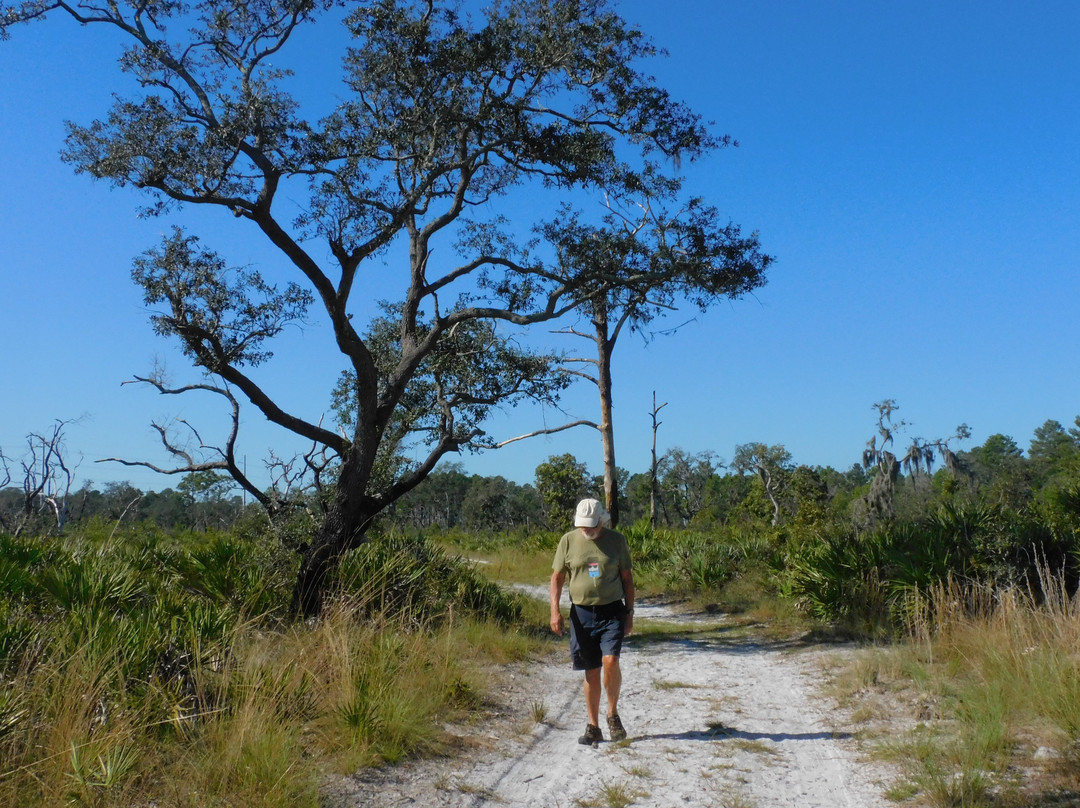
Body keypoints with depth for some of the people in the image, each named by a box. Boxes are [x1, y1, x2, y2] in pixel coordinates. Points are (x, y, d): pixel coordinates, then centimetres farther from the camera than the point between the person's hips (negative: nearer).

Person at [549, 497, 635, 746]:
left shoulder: (617, 540, 1)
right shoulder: (568, 541, 1)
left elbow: (627, 577, 8)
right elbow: (557, 577, 5)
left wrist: (629, 611, 5)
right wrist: (555, 610, -6)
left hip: (612, 611, -1)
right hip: (582, 613, 1)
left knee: (610, 661, -17)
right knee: (591, 671, 5)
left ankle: (613, 714, 7)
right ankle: (593, 727, 18)